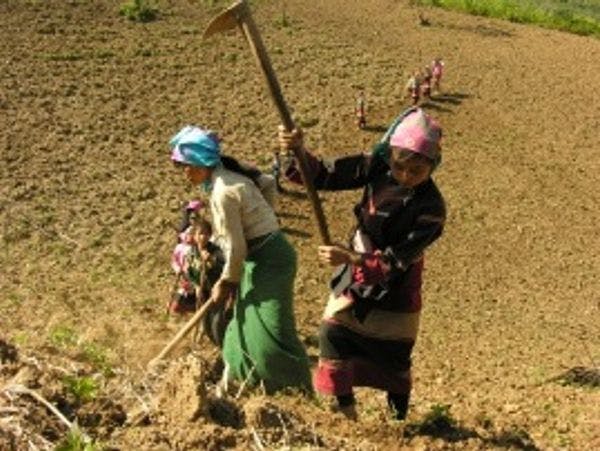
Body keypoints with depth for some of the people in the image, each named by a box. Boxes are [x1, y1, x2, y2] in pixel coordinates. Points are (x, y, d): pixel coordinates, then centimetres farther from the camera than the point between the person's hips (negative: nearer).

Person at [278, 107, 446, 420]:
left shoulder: (430, 207, -25)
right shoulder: (376, 168, -14)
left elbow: (397, 262, -27)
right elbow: (324, 176, -9)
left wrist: (351, 258, -39)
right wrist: (300, 153, -29)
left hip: (393, 291, -4)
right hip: (352, 280, 4)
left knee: (393, 362, 11)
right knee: (334, 336, 4)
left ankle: (399, 419, 34)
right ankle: (344, 408, 26)